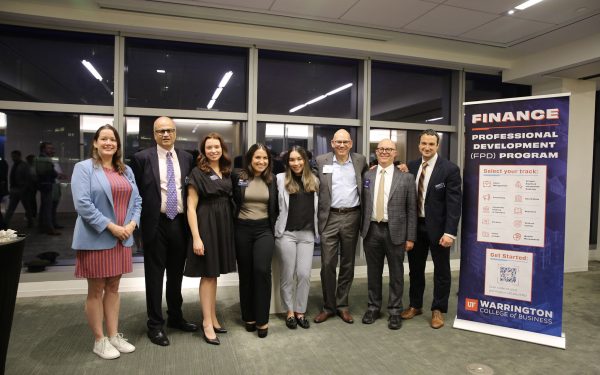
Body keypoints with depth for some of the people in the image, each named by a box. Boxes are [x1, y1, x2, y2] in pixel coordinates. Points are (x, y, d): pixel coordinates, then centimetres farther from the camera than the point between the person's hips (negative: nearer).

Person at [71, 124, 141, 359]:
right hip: (96, 239, -5)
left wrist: (132, 224, -7)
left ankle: (114, 335, 24)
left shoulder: (126, 170, 13)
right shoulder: (83, 168, -6)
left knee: (113, 288, 14)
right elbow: (82, 204, -16)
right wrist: (110, 226, -18)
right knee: (96, 291, 6)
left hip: (122, 238, 6)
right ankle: (99, 340, 18)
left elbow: (136, 199, 11)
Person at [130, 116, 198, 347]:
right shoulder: (142, 158, -4)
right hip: (155, 224, -3)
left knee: (176, 274, 16)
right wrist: (138, 219, -5)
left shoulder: (186, 158, 6)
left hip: (180, 223, 4)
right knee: (155, 275, 6)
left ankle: (175, 317, 32)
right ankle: (155, 324, 20)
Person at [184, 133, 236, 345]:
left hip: (224, 225, 6)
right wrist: (196, 237, -17)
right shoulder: (197, 173, -7)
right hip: (206, 225, -6)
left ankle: (212, 318, 24)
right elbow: (191, 208, -10)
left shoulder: (227, 172, 10)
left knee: (214, 273, 13)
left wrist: (230, 228, 4)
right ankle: (207, 323, 11)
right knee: (208, 274, 0)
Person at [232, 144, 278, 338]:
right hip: (242, 229, 0)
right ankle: (248, 317, 24)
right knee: (245, 273, 8)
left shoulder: (272, 180, 5)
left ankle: (262, 319, 2)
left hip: (264, 230, 0)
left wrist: (274, 229, 10)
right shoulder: (237, 177, -2)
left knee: (262, 270, -13)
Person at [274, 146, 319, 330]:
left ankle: (300, 311, 18)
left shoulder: (314, 180, 8)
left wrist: (316, 228, 11)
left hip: (307, 233, 3)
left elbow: (317, 205, 14)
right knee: (288, 275, 6)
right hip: (286, 233, -2)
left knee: (304, 274, 2)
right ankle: (289, 312, 21)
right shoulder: (281, 179, -2)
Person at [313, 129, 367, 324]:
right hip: (330, 217, -1)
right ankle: (328, 306, 17)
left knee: (348, 263, 10)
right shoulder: (321, 161, 1)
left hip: (352, 217, 2)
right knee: (327, 264, 2)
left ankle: (342, 305, 24)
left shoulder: (360, 160, 6)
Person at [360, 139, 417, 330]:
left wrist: (410, 237, -4)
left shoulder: (406, 177, -1)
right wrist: (362, 229, 5)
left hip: (395, 232, -2)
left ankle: (395, 310, 23)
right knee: (373, 272, 13)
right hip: (372, 230, 2)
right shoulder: (367, 175, 6)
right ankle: (373, 307, 28)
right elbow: (363, 204, 9)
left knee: (396, 273, 9)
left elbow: (411, 209, -2)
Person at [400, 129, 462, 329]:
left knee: (441, 270, 10)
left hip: (438, 227, -4)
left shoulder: (450, 169, -10)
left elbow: (454, 203, -14)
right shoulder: (411, 166, 3)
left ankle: (438, 310, 26)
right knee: (415, 268, 15)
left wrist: (449, 232, -19)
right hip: (415, 225, 4)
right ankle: (415, 305, 32)